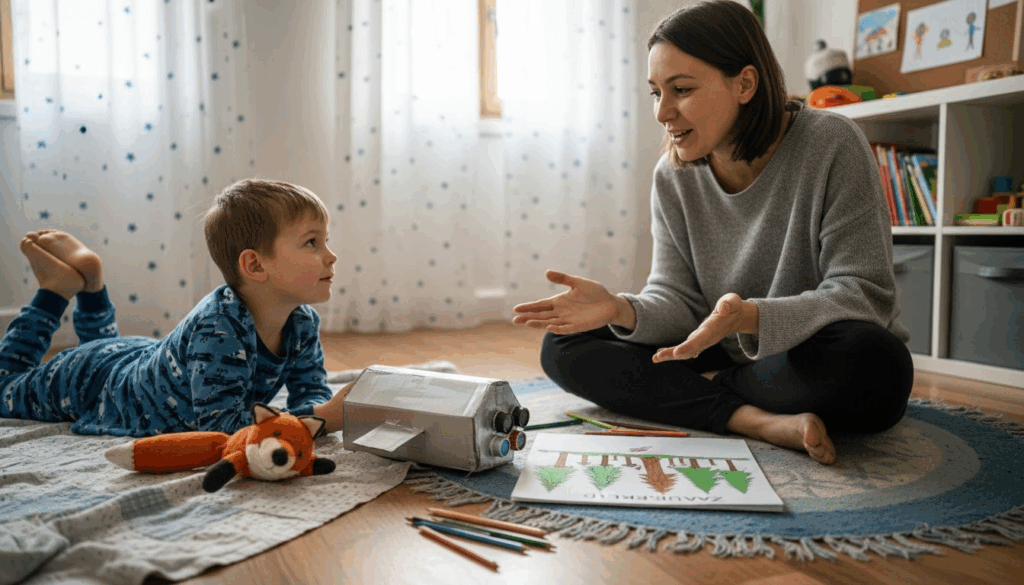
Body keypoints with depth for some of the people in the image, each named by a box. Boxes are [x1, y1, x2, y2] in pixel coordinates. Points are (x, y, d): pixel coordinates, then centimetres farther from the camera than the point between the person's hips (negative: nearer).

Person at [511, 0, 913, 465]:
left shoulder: (830, 146, -14)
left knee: (866, 358, -39)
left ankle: (701, 392, -11)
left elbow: (864, 294, -18)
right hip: (733, 361, 4)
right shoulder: (674, 175, -1)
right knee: (564, 346, -10)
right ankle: (759, 421, -22)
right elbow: (678, 301, -4)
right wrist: (622, 310, -27)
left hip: (820, 364, -3)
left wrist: (751, 318, -35)